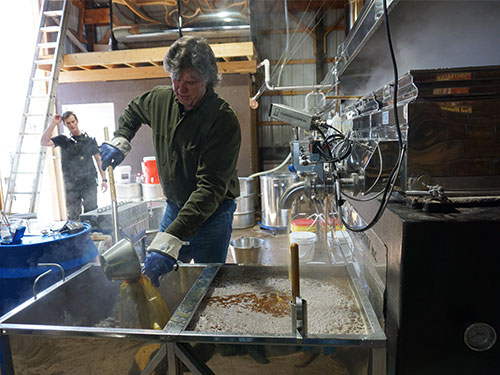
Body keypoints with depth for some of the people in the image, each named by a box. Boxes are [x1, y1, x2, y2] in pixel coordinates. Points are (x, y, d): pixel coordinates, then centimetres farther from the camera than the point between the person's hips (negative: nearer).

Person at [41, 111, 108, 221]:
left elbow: (98, 159, 9)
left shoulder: (89, 139, 7)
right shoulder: (63, 140, 8)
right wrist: (53, 124, -7)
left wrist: (104, 179, 4)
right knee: (73, 217, 5)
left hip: (89, 183, -1)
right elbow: (44, 142, -5)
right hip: (71, 186, 1)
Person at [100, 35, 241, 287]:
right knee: (160, 277, 14)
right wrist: (120, 141, 4)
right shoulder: (160, 99, -4)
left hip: (212, 213, -5)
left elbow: (210, 189, -32)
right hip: (174, 207, 6)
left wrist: (168, 242, -39)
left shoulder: (224, 121, -25)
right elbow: (132, 111, 22)